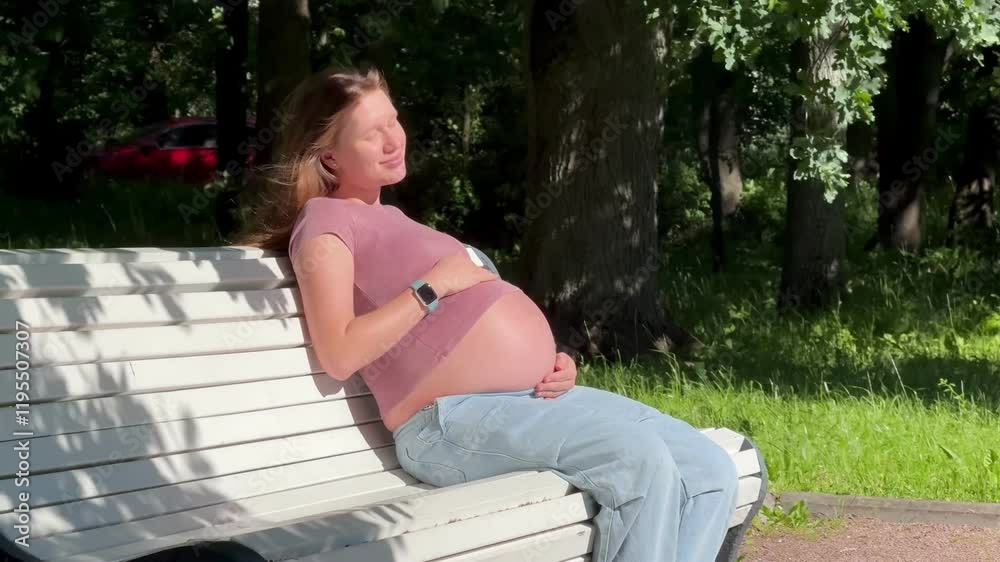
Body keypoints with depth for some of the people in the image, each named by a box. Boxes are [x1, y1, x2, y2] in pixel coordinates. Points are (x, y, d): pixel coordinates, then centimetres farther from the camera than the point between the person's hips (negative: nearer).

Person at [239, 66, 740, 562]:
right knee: (641, 459, -28)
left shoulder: (385, 219, 27)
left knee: (711, 471, -3)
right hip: (454, 419, -10)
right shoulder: (326, 220, -2)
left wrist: (552, 361, 9)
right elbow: (339, 353, -17)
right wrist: (433, 286, -12)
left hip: (535, 397, 10)